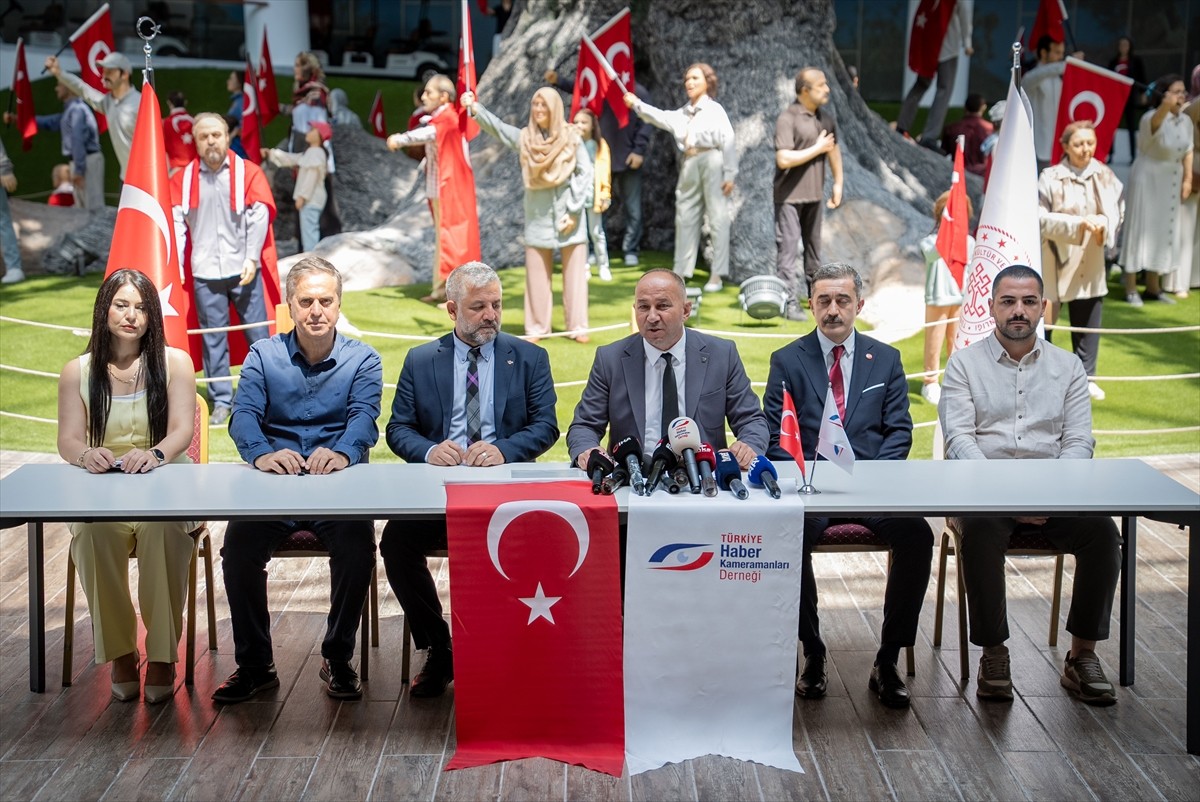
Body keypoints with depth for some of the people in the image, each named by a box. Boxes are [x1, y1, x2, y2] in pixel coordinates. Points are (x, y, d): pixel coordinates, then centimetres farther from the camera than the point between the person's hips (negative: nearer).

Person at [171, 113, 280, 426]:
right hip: (204, 274, 1)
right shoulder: (183, 179, 7)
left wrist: (251, 259, -11)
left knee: (258, 334, 2)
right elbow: (176, 224, 5)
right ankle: (221, 401, 14)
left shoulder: (248, 172, 1)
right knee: (213, 339, 5)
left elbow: (259, 217, -3)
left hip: (244, 271, -1)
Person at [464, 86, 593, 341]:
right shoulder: (524, 137, 2)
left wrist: (574, 210, -9)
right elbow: (497, 127, -11)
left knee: (574, 272, 2)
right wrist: (475, 108, -28)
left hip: (568, 214, -2)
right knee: (537, 274, 5)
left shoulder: (571, 137, -3)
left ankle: (577, 326, 8)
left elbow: (585, 172, -3)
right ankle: (537, 327, 13)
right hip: (538, 216, 2)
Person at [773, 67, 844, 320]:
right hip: (789, 196, -7)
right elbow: (784, 159, -24)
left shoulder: (826, 118, 8)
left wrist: (838, 184, 18)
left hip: (815, 194, 7)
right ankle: (790, 302, -3)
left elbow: (834, 149, 22)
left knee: (813, 245, 17)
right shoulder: (788, 119, -16)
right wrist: (818, 148, -16)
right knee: (787, 247, -5)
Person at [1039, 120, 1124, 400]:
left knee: (1088, 321, 9)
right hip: (1056, 260, -3)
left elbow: (1118, 212, 0)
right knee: (1044, 317, 0)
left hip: (1091, 263, 3)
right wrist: (1078, 223, -23)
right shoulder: (1051, 178, -8)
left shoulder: (1106, 177, 1)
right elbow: (1041, 218, -13)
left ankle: (1085, 376, 22)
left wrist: (1103, 224, -22)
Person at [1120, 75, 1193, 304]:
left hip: (1171, 183, 7)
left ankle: (1153, 286, 23)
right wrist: (1166, 105, -64)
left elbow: (1187, 151, 12)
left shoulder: (1186, 121, 2)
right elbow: (1156, 121, -43)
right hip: (1148, 180, -7)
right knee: (1141, 231, -3)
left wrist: (1188, 179, 3)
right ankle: (1131, 289, 3)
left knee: (1164, 233, 12)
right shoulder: (1151, 118, -19)